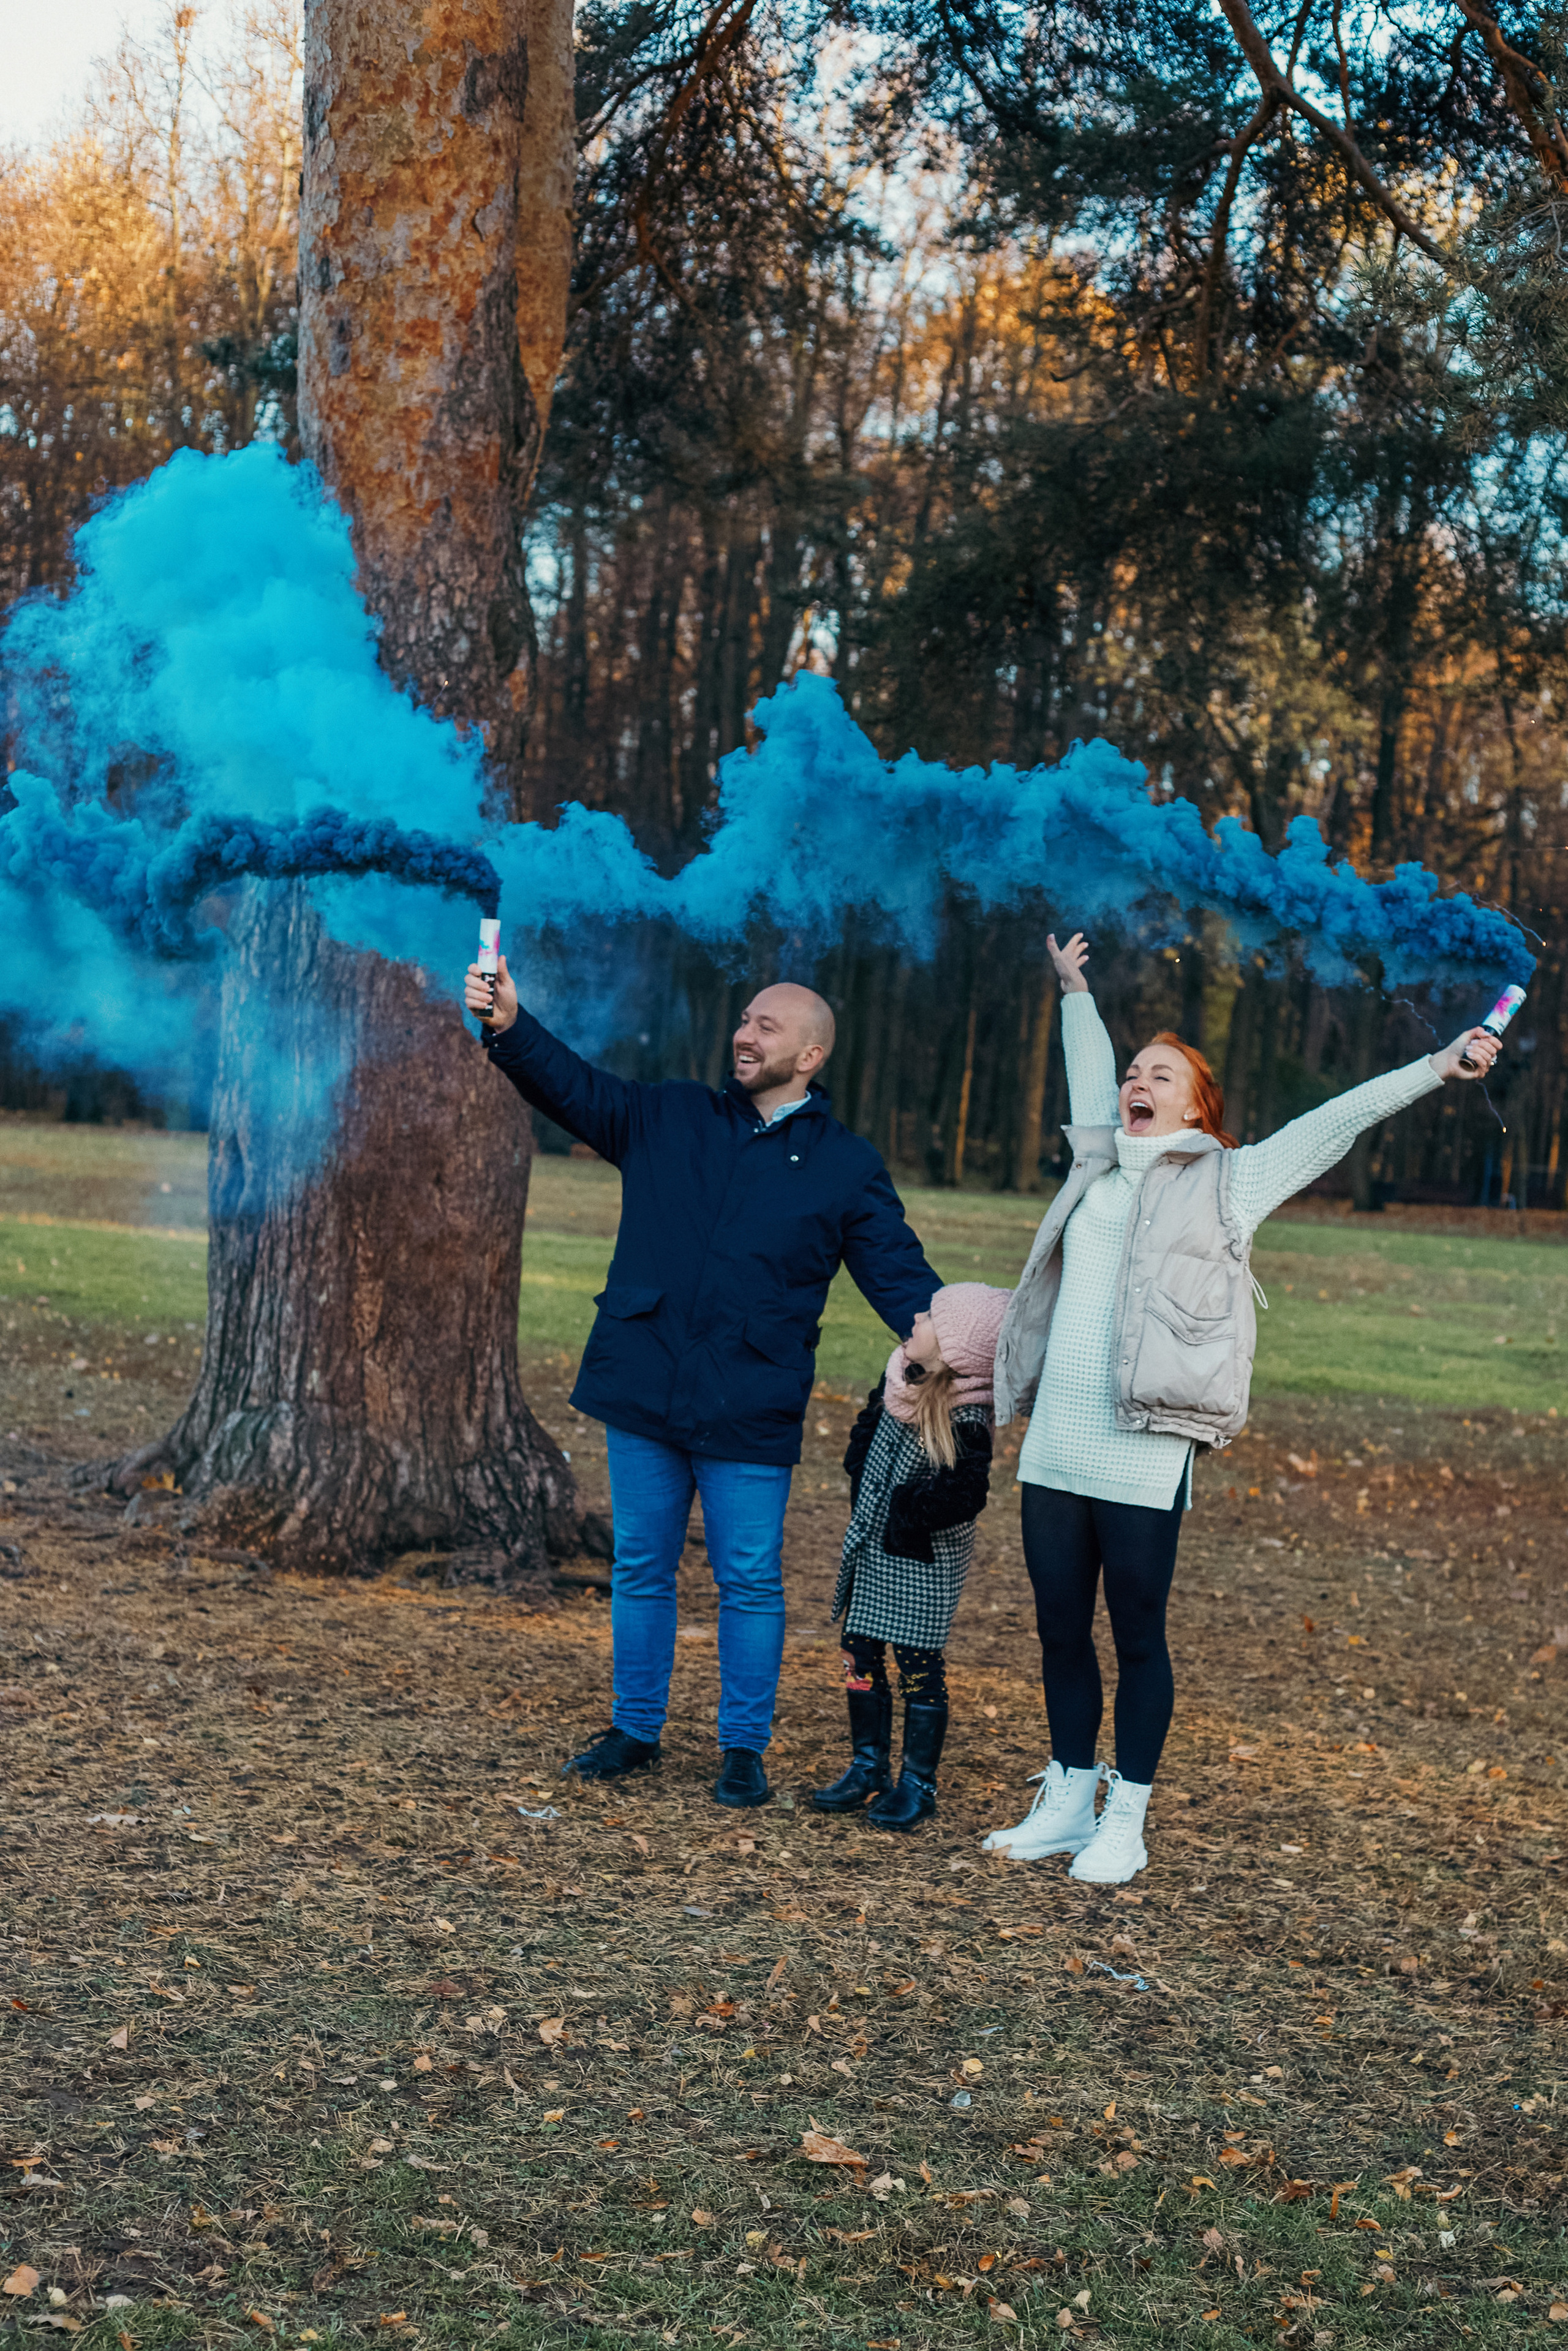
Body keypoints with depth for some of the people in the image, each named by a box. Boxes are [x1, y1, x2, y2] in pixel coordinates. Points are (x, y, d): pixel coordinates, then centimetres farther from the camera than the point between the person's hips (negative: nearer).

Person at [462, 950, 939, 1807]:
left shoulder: (847, 1167, 4)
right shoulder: (667, 1119, 10)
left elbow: (899, 1276, 1)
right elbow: (572, 1086, 1)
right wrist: (509, 1027, -17)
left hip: (750, 1411, -2)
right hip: (643, 1392, 3)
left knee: (749, 1582, 3)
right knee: (640, 1568, 12)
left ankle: (744, 1747, 16)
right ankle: (635, 1728, 25)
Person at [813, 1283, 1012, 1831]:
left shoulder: (966, 1420, -23)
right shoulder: (900, 1379, -1)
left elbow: (963, 1496, -29)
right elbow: (868, 1430, 16)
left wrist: (904, 1507, -19)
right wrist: (862, 1484, 4)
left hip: (925, 1563, -7)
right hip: (872, 1550, 8)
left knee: (919, 1667, 2)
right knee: (860, 1656, 13)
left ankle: (918, 1784, 14)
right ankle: (868, 1765, 26)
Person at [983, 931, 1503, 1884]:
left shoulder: (1228, 1183, 4)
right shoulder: (1099, 1169, 16)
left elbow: (1339, 1119, 4)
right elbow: (1092, 1077, 33)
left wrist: (1439, 1066, 2)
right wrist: (1076, 991, 46)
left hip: (1143, 1457, -5)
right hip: (1054, 1448, 5)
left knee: (1138, 1639, 1)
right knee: (1062, 1632, 11)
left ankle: (1125, 1823, 10)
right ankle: (1067, 1804, 22)